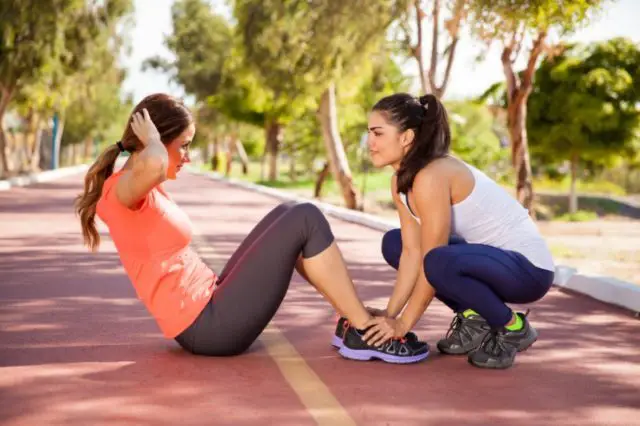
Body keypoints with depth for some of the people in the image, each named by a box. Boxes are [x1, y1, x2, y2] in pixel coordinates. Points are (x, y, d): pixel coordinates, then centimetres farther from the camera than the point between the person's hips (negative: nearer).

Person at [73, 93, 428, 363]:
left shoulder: (147, 193, 16)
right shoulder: (123, 190, -15)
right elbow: (151, 165, -37)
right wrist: (150, 139, -20)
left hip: (209, 309, 10)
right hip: (208, 326, -10)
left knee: (288, 215, 16)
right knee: (306, 219, -9)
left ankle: (353, 319, 11)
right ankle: (365, 333, -3)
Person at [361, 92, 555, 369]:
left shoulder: (431, 177, -26)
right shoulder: (401, 182, 1)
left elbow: (431, 262, -23)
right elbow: (412, 252, 1)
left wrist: (404, 323, -14)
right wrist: (389, 314, -5)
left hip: (528, 266, -9)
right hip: (492, 256, 9)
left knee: (441, 263, -37)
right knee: (394, 243, 8)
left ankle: (513, 328, -8)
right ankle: (475, 318, 12)